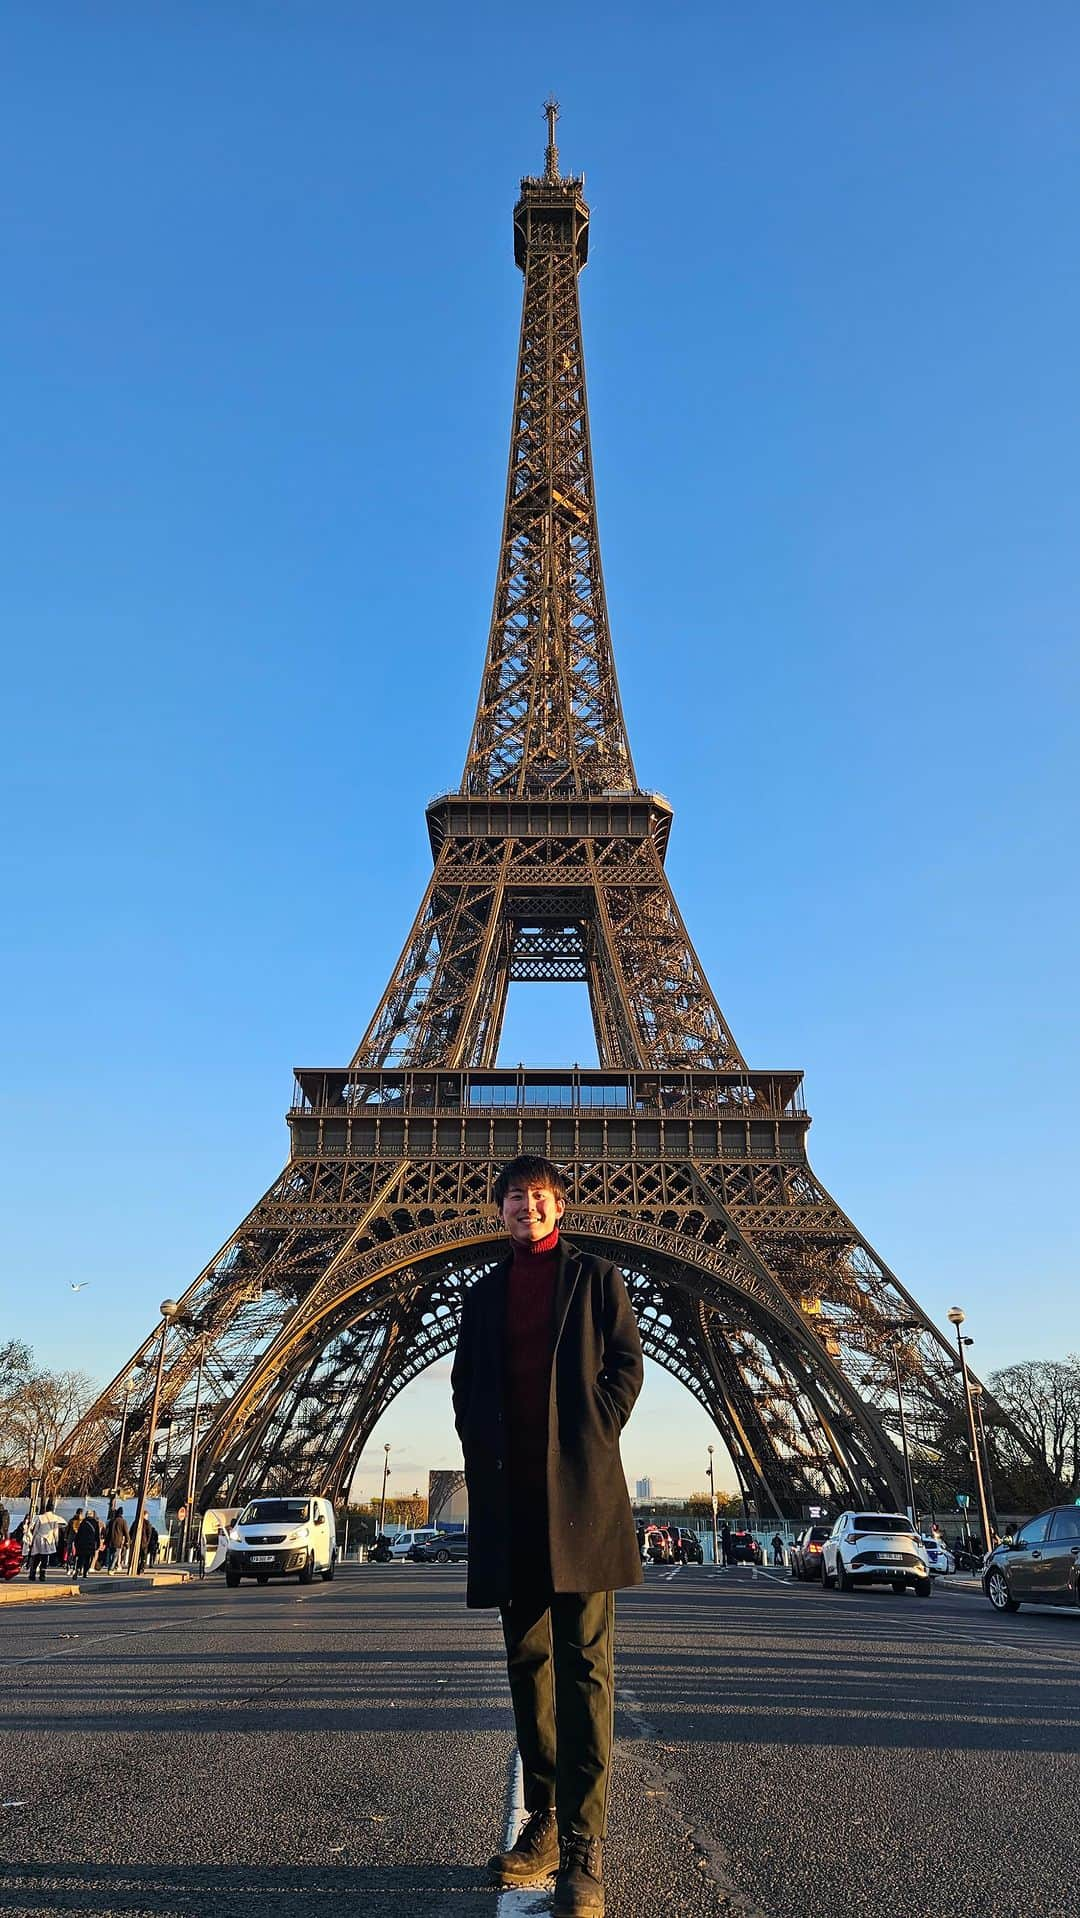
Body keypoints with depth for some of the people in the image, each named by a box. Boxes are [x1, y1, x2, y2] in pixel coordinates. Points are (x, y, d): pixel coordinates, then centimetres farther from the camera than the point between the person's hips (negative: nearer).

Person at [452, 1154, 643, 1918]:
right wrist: (481, 1452, 2)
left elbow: (626, 1365, 2)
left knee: (585, 1664, -3)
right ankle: (544, 1824, 22)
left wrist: (591, 1443, -6)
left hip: (579, 1488, -4)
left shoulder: (596, 1276, 7)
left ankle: (584, 1848, 1)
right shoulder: (483, 1294, 17)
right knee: (528, 1662, 11)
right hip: (508, 1494, 4)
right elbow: (465, 1386, 15)